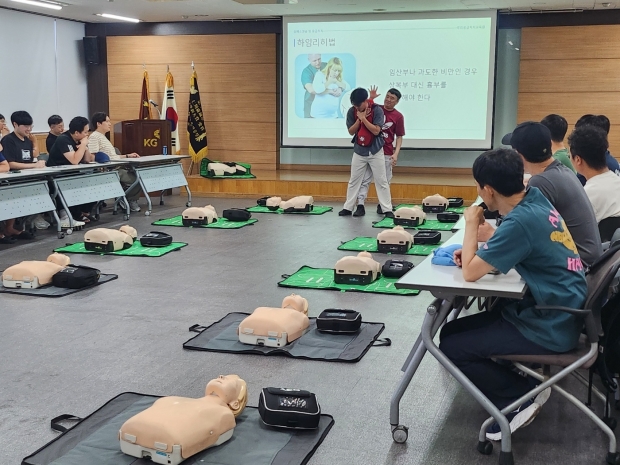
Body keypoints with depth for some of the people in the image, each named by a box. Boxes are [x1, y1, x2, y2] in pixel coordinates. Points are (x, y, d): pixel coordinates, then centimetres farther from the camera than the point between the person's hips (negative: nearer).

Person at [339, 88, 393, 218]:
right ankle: (348, 207, 15)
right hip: (359, 151, 3)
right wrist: (359, 119, -17)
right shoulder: (352, 111, -5)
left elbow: (376, 131, -21)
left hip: (375, 151, -3)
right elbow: (351, 131, -4)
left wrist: (363, 118, -22)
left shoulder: (377, 110, -15)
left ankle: (387, 209, 4)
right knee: (354, 181, 8)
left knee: (381, 181, 0)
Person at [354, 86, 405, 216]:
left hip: (386, 154, -1)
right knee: (364, 179, -5)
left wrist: (396, 154, -9)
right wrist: (371, 98, -11)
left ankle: (382, 205, 23)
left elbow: (399, 137, 1)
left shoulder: (398, 116, 0)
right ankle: (360, 206, -7)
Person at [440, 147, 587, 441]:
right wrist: (474, 251, -1)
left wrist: (471, 223, -9)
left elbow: (470, 273, -22)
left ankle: (523, 395, 4)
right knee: (452, 331, 11)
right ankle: (519, 389, 12)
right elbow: (509, 247, 16)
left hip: (549, 327, -9)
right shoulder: (535, 198, 0)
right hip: (555, 310, 9)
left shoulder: (522, 220, -27)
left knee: (451, 348, -7)